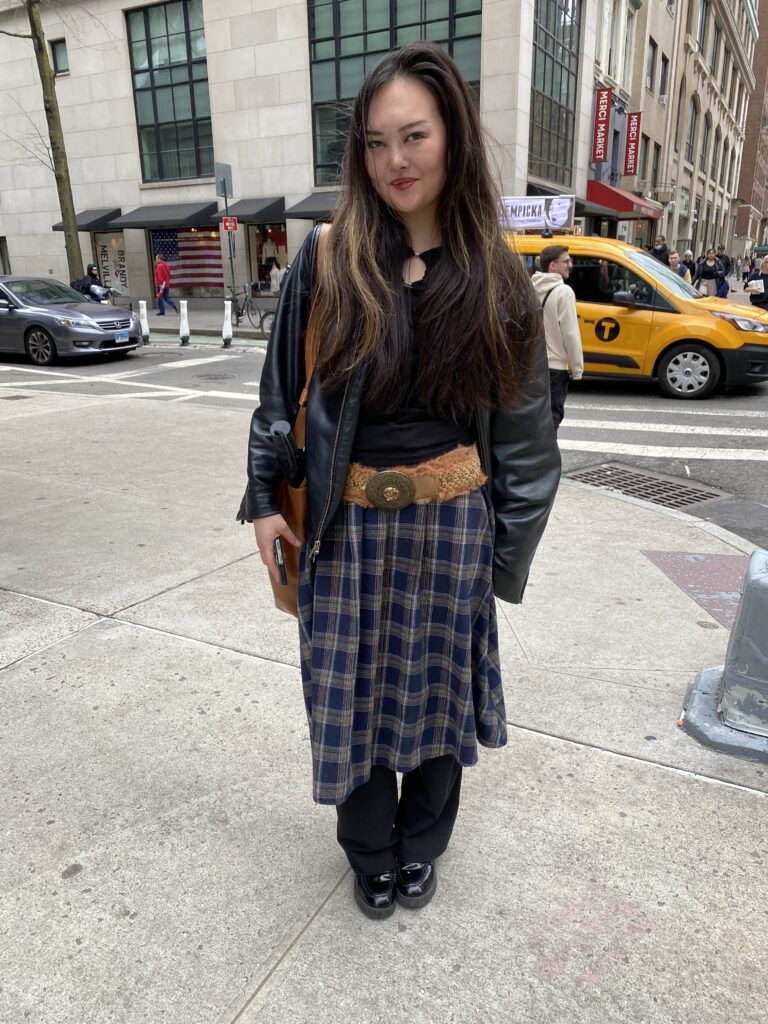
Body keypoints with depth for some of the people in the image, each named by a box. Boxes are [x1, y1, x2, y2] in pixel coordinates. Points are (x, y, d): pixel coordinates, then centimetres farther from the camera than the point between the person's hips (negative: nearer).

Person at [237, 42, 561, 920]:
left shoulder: (494, 279, -2)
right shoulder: (326, 260, -4)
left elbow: (521, 425, 2)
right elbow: (280, 391, 3)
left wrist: (508, 546, 0)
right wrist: (264, 500, 2)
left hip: (452, 521, 1)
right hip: (347, 524, 0)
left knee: (435, 684, 15)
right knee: (353, 691, 11)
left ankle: (421, 843, 42)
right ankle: (370, 853, 39)